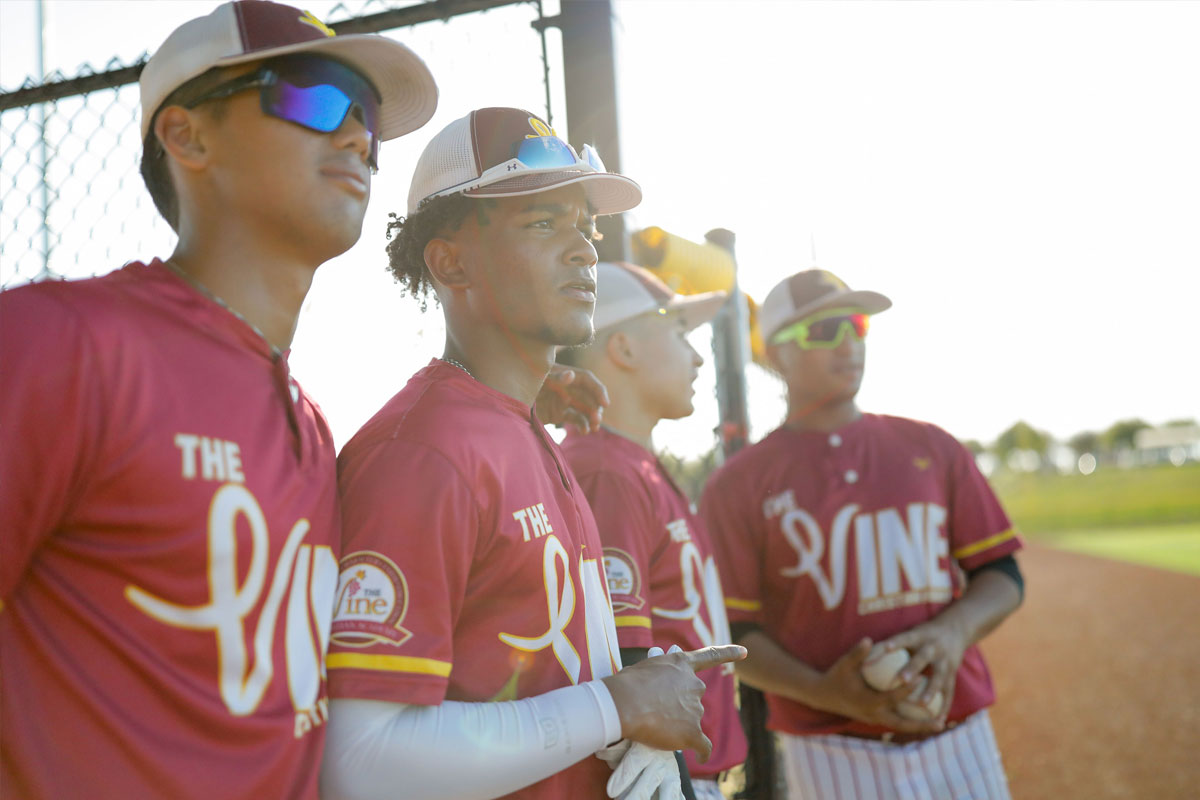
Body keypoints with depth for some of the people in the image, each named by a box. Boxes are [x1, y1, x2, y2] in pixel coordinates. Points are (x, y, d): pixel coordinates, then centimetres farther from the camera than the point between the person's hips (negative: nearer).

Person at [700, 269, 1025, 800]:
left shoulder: (932, 449, 8)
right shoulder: (737, 486, -1)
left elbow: (1003, 577, 9)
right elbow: (730, 632, -3)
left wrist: (954, 631, -11)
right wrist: (824, 693, -18)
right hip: (831, 752, -2)